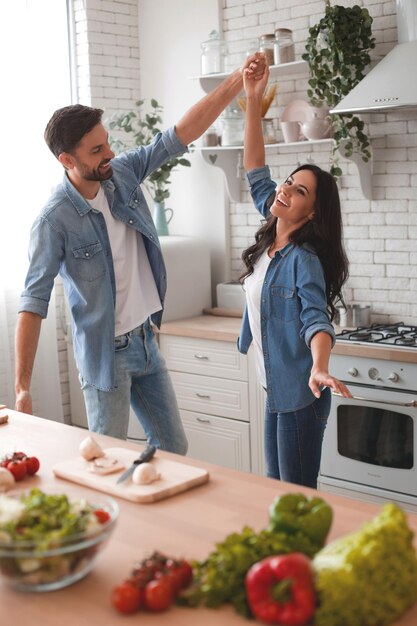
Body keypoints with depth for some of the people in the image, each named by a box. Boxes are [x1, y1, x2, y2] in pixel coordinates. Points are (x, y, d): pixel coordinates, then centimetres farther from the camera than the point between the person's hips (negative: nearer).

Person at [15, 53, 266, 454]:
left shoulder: (122, 174, -3)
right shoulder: (54, 220, -20)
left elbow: (181, 134, -4)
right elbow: (34, 302, -20)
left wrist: (237, 82, -14)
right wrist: (22, 387, -24)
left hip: (146, 342, 6)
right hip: (105, 355, -6)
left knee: (173, 449, 15)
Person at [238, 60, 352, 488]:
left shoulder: (304, 259, -17)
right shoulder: (271, 237, 4)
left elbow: (316, 318, -29)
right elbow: (256, 173, 5)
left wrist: (319, 369, -49)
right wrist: (253, 102, -1)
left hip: (299, 393, -8)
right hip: (276, 387, 8)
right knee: (275, 487, 17)